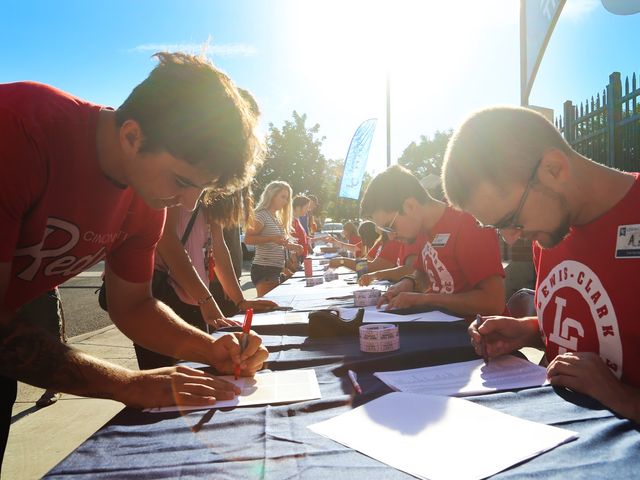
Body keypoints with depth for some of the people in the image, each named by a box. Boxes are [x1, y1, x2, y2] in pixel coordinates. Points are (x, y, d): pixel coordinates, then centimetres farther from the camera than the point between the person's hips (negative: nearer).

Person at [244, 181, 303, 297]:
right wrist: (272, 238, -27)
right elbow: (247, 239, -19)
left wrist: (292, 246, 7)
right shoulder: (262, 215, -9)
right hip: (264, 269, -9)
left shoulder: (278, 218, 17)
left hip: (276, 270, 9)